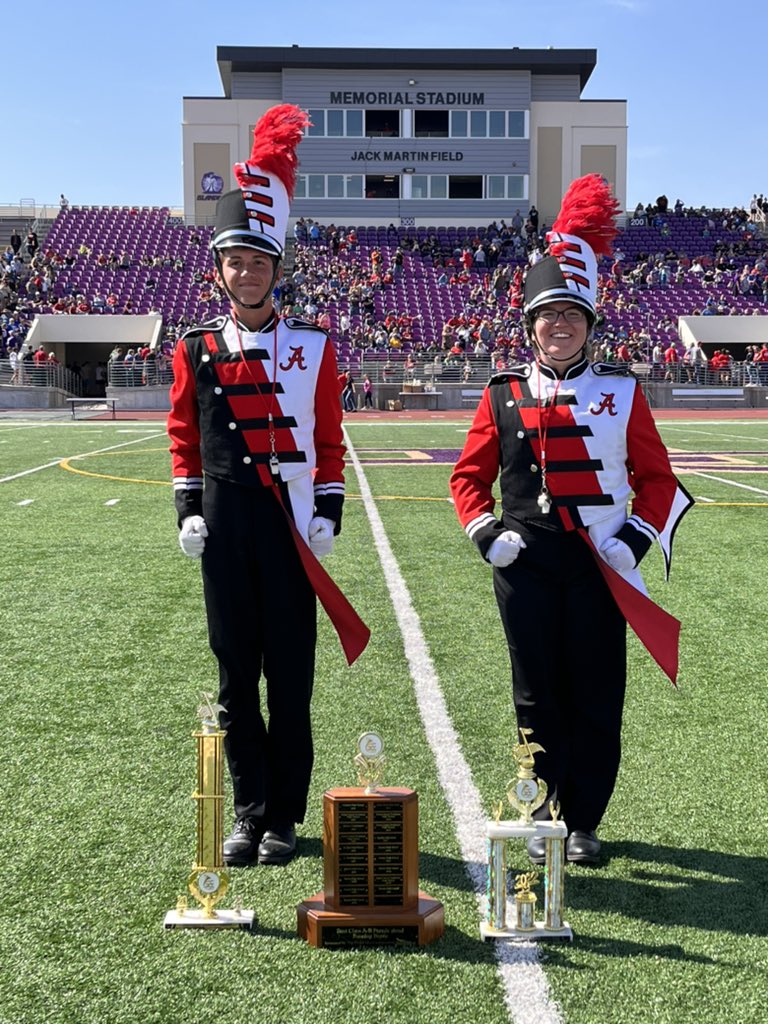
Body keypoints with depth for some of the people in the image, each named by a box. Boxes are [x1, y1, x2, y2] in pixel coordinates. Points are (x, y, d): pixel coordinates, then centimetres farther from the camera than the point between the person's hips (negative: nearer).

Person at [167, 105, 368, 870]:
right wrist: (188, 511, 2)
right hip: (225, 527, 2)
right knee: (235, 674, 7)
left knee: (290, 677, 3)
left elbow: (329, 441, 5)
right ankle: (249, 812, 19)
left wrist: (328, 512, -3)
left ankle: (284, 817, 15)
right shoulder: (195, 350, 7)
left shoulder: (313, 348, 3)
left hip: (290, 526, -1)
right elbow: (184, 437, 10)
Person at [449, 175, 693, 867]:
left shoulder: (621, 392, 4)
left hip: (599, 565, 0)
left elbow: (657, 478, 7)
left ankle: (585, 822, 20)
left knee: (597, 698, 5)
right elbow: (470, 475, 10)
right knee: (538, 696, 8)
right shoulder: (503, 395, 4)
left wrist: (636, 538, -6)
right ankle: (547, 817, 22)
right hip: (527, 563, 0)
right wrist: (487, 532, -5)